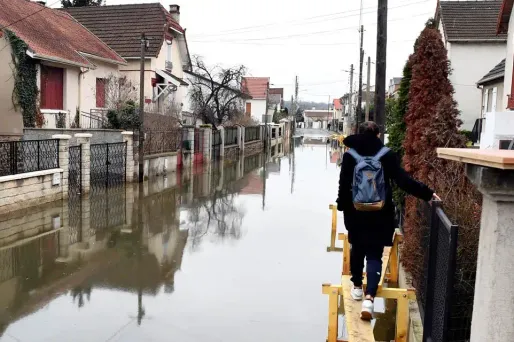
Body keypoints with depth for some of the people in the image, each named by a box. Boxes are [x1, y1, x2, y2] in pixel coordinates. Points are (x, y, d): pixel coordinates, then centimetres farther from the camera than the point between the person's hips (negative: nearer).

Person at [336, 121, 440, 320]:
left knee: (357, 249, 21)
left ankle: (357, 287, 33)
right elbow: (403, 180, -9)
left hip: (356, 212, 1)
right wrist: (426, 193, -4)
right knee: (374, 255, 2)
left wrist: (342, 205, 10)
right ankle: (369, 297, -13)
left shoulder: (350, 155, -1)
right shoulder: (387, 155, -4)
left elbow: (344, 184, 0)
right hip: (380, 213, -1)